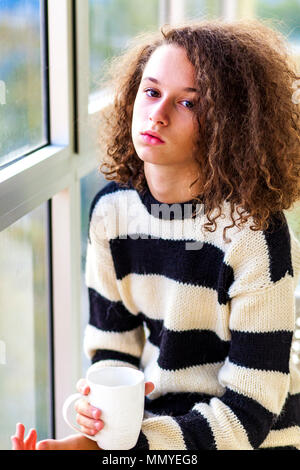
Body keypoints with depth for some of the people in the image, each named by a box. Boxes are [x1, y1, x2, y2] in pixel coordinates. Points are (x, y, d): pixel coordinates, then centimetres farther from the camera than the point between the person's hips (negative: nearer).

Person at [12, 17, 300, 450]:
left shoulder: (254, 231, -19)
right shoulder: (112, 209, -3)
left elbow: (248, 415, -18)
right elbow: (114, 345, 6)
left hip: (253, 440, -4)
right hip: (152, 422, 4)